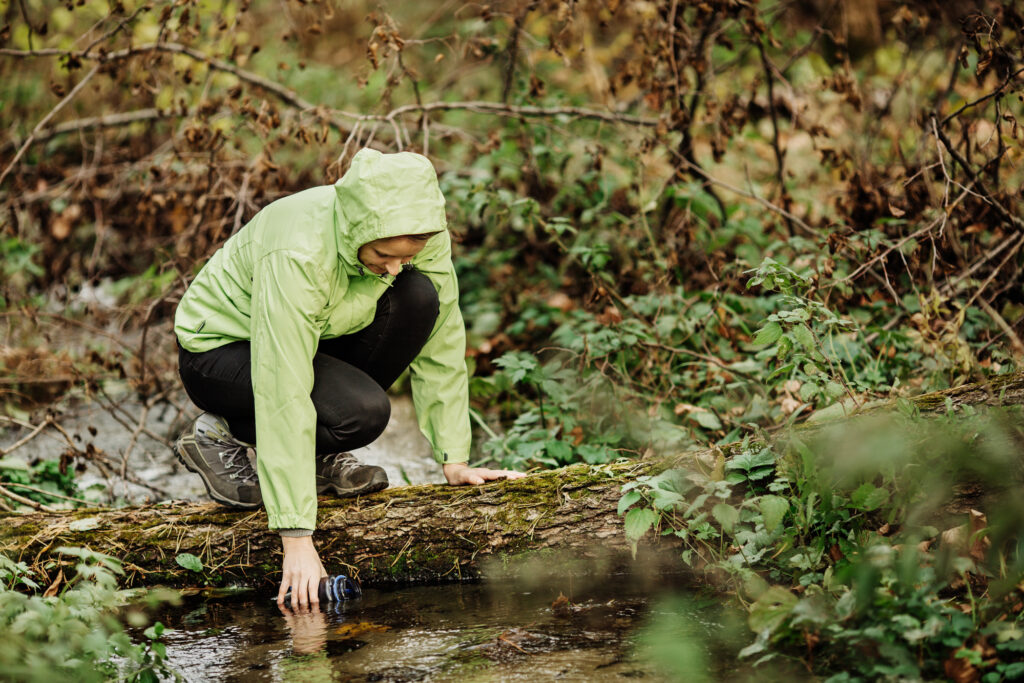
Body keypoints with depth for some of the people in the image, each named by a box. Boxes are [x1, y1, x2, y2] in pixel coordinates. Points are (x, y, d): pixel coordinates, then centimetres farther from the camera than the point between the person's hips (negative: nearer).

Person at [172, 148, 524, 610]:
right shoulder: (296, 255, -38)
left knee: (419, 297, -22)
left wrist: (455, 460, -15)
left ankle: (323, 455, -3)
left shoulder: (421, 234, -22)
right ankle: (220, 435, -4)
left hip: (315, 337, 6)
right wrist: (297, 538, -41)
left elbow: (441, 343, -11)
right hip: (219, 349, -6)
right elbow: (282, 396, -40)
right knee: (363, 411, -31)